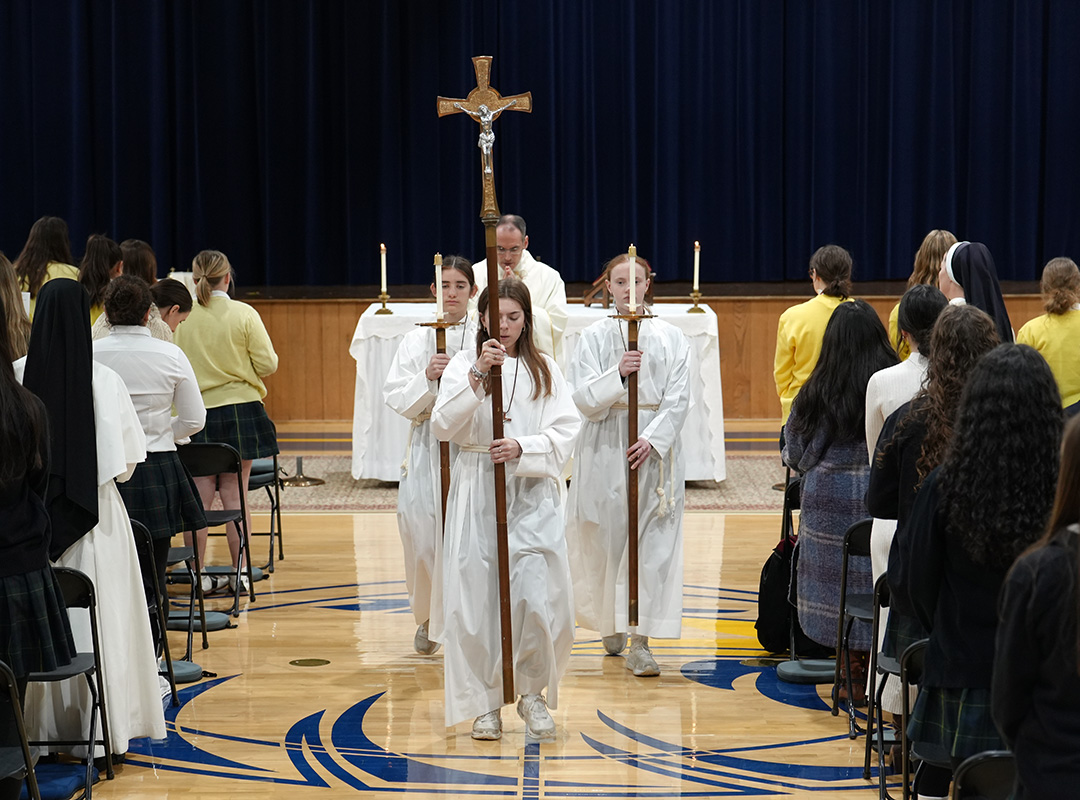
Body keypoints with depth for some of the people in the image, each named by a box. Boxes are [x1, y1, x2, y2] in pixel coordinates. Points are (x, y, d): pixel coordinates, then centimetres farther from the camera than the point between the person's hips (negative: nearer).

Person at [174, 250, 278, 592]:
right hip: (240, 409, -1)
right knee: (234, 493, 5)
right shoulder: (243, 314, -7)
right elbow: (267, 364, -6)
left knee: (200, 496, 6)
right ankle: (239, 573, 8)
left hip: (198, 414, 1)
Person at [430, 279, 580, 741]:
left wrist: (522, 448, -16)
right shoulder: (464, 364, 4)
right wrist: (477, 376, -20)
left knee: (537, 596, -8)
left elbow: (566, 433, 1)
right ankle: (485, 703, 12)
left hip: (533, 494, 1)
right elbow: (443, 426, -9)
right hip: (477, 493, -1)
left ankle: (533, 694, 12)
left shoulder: (544, 369, 9)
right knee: (478, 597, -1)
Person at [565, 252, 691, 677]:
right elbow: (585, 399, -3)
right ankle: (611, 623, 28)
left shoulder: (670, 337, 5)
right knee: (607, 539, 5)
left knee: (653, 542, -6)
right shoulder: (594, 336, 4)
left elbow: (678, 399, -1)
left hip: (656, 448, 0)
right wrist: (617, 373, -19)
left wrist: (652, 439, -14)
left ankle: (639, 641, -7)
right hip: (605, 448, 0)